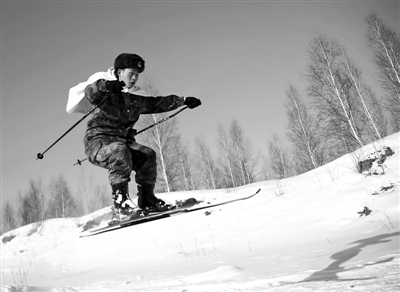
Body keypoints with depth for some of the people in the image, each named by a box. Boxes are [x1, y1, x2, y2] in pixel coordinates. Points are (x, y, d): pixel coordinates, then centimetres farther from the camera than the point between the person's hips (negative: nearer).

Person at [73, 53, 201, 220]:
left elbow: (159, 103, 23)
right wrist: (105, 86, -47)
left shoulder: (135, 100, 17)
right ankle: (120, 200, -29)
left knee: (148, 155, -14)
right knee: (120, 151, -36)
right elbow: (90, 94, -27)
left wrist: (183, 100, 17)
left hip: (123, 141, 7)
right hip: (98, 141, -7)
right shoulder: (107, 95, -5)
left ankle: (147, 201, -3)